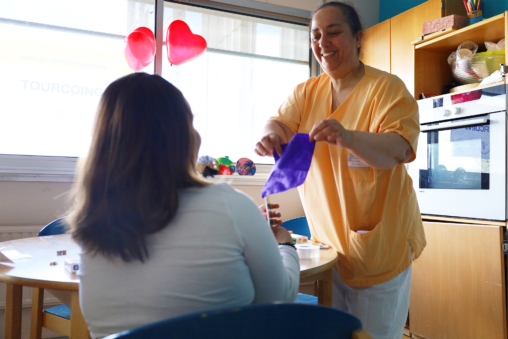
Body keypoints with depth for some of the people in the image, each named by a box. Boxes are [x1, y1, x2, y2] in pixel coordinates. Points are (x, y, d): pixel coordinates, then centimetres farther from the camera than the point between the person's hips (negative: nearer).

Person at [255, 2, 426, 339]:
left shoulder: (387, 87, -9)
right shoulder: (307, 91, 7)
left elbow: (398, 149, -20)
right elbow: (279, 124, -2)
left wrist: (348, 138, -40)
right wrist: (271, 135, -27)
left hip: (378, 241, -4)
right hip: (326, 239, 4)